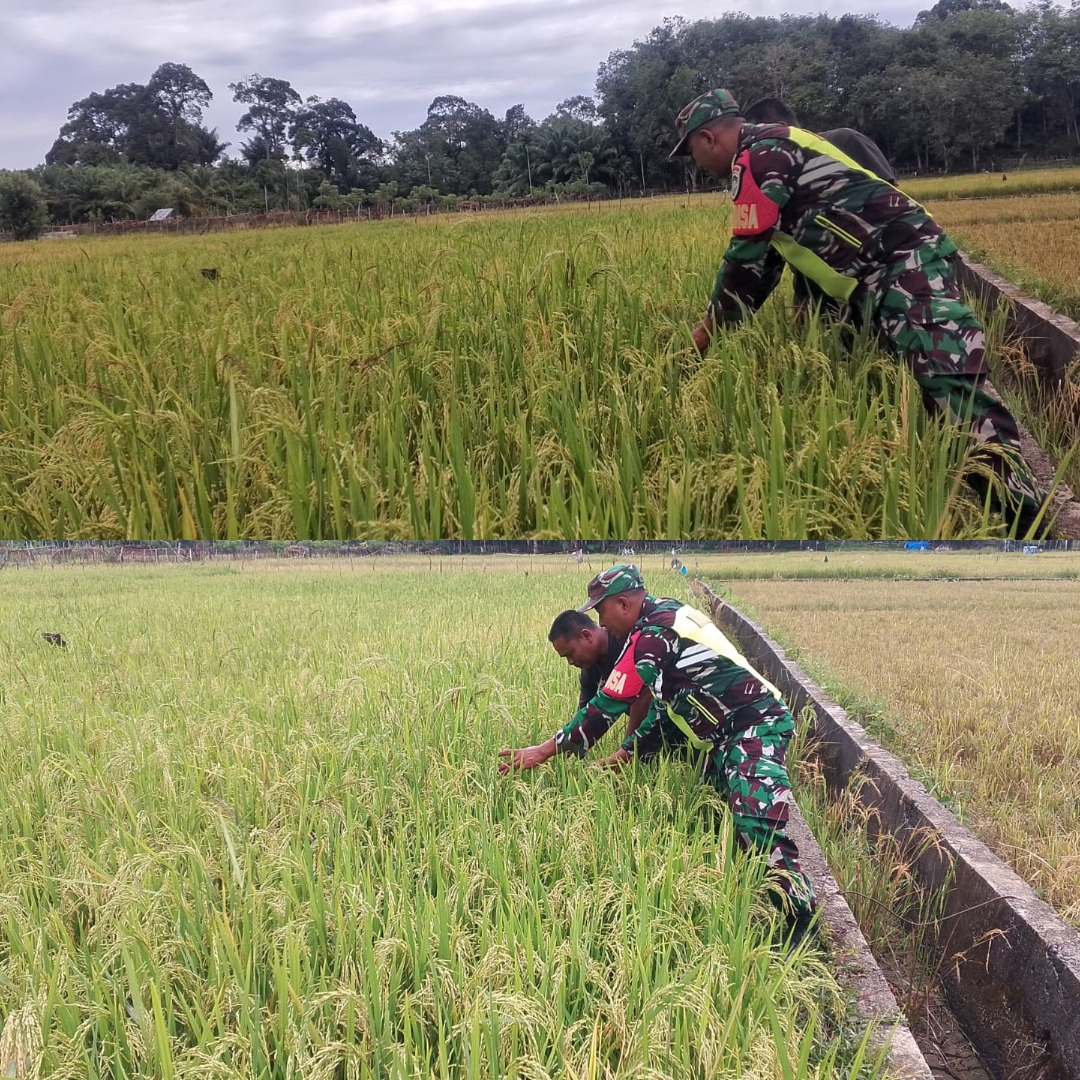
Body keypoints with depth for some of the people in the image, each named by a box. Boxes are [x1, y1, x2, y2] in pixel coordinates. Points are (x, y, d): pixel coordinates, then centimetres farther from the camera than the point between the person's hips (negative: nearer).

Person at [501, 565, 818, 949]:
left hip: (756, 725, -11)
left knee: (757, 827, -22)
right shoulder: (668, 614, 14)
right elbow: (666, 703, 20)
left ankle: (802, 918, -17)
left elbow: (608, 706, -16)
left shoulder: (652, 635, -17)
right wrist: (628, 750, 17)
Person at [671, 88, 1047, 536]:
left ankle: (1026, 520, -37)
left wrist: (709, 328, 4)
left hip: (905, 262, -12)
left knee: (956, 390, -26)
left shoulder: (756, 154, -8)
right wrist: (721, 319, 29)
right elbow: (768, 254, 28)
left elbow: (747, 256, -9)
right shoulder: (773, 148, 25)